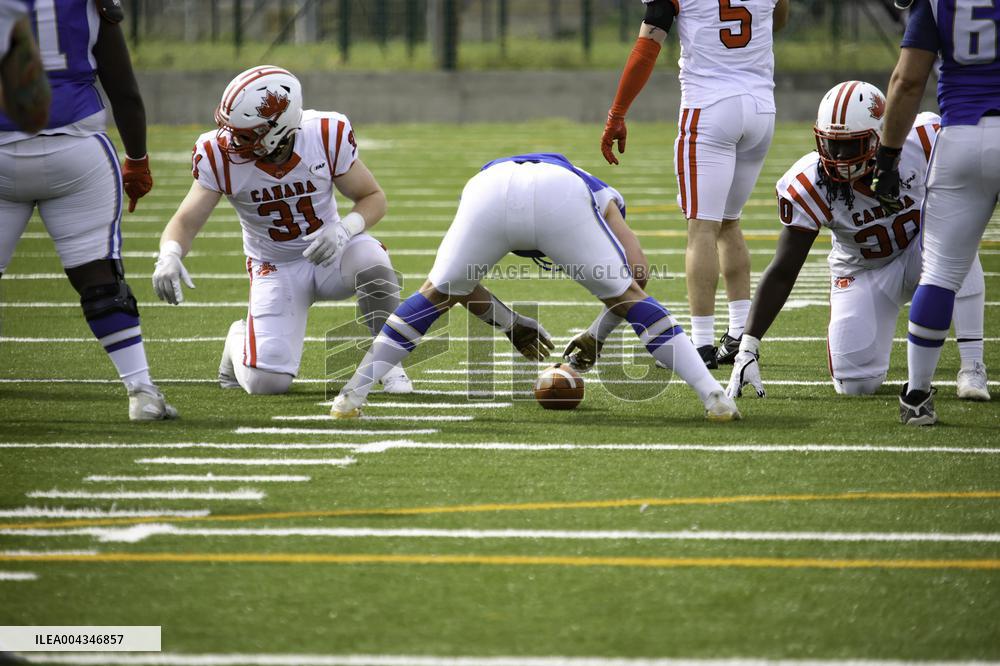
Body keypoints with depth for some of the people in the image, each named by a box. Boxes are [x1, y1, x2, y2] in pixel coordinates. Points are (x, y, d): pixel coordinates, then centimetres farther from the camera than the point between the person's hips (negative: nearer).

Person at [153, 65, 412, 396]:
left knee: (372, 263, -36)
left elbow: (373, 197, -9)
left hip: (330, 255, 0)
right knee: (267, 382, -17)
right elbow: (187, 220, -16)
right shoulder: (221, 156, -20)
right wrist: (169, 256, -39)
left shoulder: (327, 136, -21)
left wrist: (343, 229, -30)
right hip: (275, 268, 0)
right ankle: (241, 341, 21)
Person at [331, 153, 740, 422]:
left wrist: (509, 324, 51)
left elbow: (461, 286, 40)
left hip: (488, 187, 1)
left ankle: (353, 394, 20)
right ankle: (714, 398, 12)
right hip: (561, 196, -1)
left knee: (436, 294, 25)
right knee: (628, 295, 18)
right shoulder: (601, 194, 42)